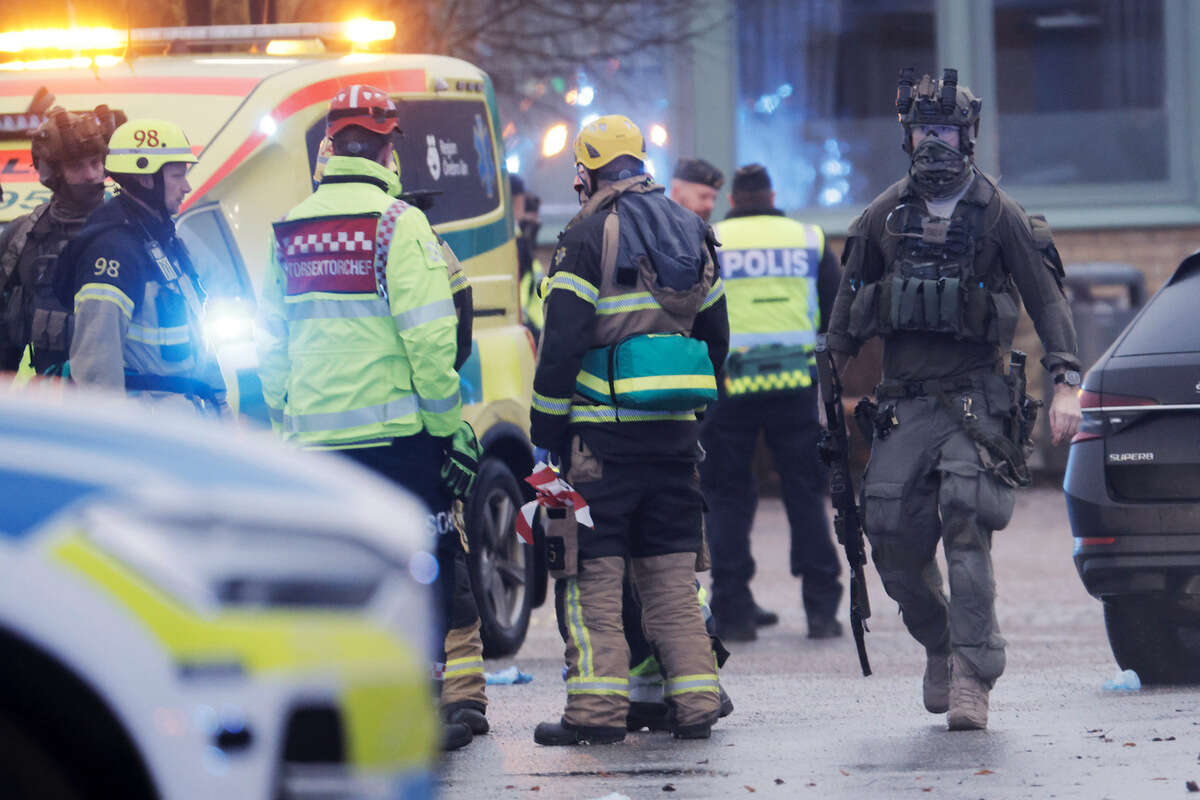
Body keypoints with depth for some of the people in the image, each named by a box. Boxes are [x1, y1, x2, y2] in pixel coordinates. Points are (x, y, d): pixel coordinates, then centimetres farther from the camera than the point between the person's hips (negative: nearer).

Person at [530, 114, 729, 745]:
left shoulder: (589, 234, -7)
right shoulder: (692, 233, 14)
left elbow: (561, 342, -12)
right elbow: (715, 335, 19)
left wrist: (544, 429, -7)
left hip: (603, 428, -6)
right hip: (675, 432, 6)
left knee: (593, 572, -3)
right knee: (672, 573, 11)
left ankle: (597, 707, -7)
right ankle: (695, 702, 7)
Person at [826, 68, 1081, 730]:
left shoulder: (998, 215, 1)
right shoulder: (884, 216, 10)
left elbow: (1046, 299, 0)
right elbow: (850, 300, 19)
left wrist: (1065, 384, -9)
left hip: (974, 397, -3)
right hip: (902, 402, 4)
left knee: (966, 529, -18)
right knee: (892, 540, -4)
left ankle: (971, 677, -17)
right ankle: (939, 645, 20)